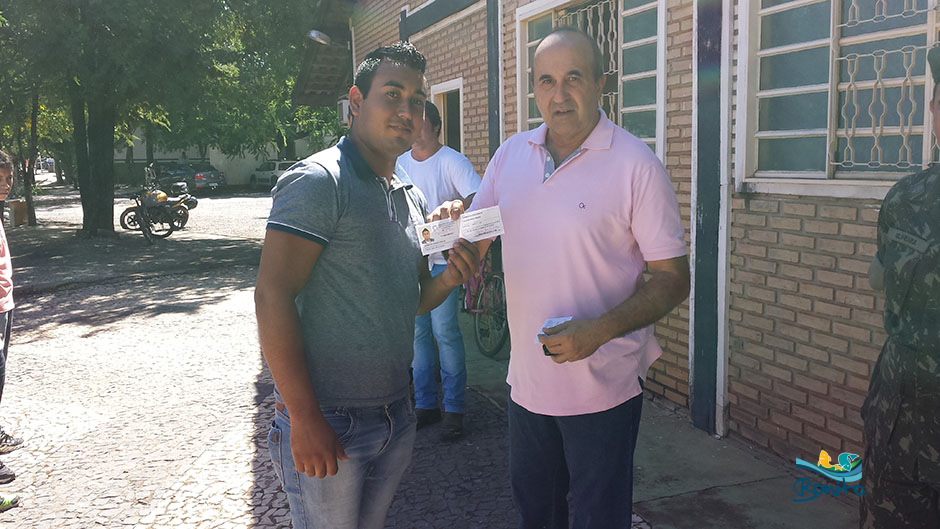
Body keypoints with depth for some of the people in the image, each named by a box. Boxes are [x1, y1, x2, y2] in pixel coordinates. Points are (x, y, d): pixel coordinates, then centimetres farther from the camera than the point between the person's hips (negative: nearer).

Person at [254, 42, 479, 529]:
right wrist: (304, 418, -22)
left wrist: (448, 279, -4)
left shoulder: (411, 197, 12)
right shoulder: (318, 181, -13)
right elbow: (272, 295, -20)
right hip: (327, 421, -7)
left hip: (395, 413, 8)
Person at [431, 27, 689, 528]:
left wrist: (599, 330, -26)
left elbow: (672, 279, -13)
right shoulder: (511, 154, 3)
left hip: (604, 385, -5)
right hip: (527, 378, 5)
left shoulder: (635, 164, -13)